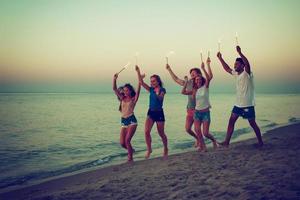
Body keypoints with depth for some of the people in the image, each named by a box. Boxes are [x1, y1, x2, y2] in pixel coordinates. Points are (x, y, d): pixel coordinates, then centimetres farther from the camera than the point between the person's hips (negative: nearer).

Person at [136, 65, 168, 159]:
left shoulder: (162, 90, -6)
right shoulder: (151, 89, 6)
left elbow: (160, 98, -24)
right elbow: (141, 82, -2)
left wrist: (158, 94, -44)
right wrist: (138, 72, -11)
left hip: (159, 113, -4)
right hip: (151, 112, 4)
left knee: (161, 133, 7)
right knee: (146, 131, -13)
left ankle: (166, 149, 29)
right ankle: (149, 149, 2)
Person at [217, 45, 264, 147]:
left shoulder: (247, 73, -14)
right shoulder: (236, 74, 9)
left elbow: (247, 64, -33)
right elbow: (227, 69, 22)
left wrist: (240, 53, -42)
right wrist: (220, 58, 17)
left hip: (248, 105, -7)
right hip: (238, 104, 7)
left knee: (252, 124, 3)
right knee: (231, 121, 2)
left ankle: (260, 141, 19)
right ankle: (226, 142, 4)